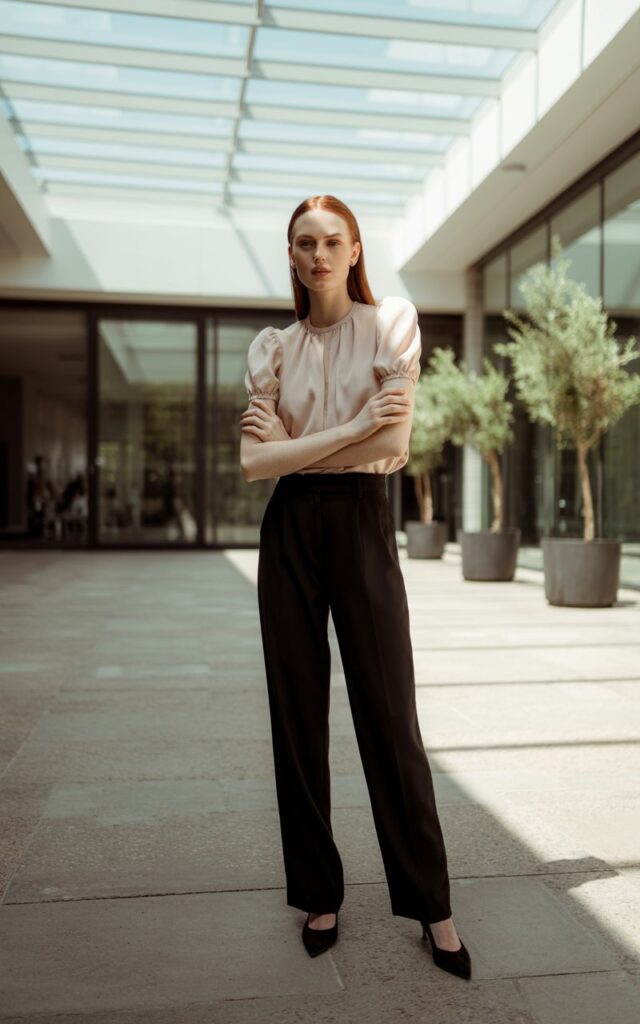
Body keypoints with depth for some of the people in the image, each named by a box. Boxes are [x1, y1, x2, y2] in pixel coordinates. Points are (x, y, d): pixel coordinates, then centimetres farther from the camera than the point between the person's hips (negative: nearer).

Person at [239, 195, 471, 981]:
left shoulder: (391, 322, 2)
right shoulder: (271, 348, 9)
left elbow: (394, 444, -10)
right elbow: (254, 458, -4)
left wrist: (296, 447, -5)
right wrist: (355, 426, -11)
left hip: (361, 522, -3)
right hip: (289, 530, 3)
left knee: (389, 717, 0)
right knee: (297, 716, 7)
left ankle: (431, 905, 16)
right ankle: (319, 894, 23)